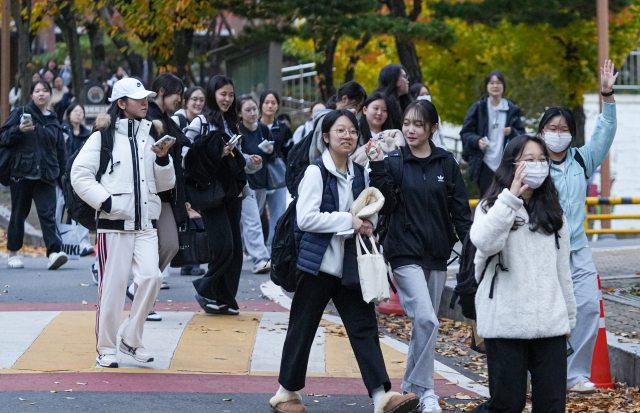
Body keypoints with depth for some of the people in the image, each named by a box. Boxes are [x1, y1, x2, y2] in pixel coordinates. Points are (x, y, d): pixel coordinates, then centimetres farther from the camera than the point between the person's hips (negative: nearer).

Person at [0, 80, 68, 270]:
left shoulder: (54, 122, 14)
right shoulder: (20, 113, 4)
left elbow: (60, 151, 18)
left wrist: (62, 173, 11)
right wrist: (18, 130, -18)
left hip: (46, 176, 1)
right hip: (21, 174, -1)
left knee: (48, 212, -13)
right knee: (18, 213, 7)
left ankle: (54, 252, -25)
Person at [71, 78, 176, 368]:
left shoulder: (151, 135, 14)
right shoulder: (104, 136, -1)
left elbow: (165, 184, 16)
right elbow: (80, 176, -5)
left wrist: (163, 159, -2)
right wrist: (105, 202, -14)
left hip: (145, 223, 4)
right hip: (114, 223, -4)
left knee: (151, 277, -10)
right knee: (112, 285, -2)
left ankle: (131, 339, 7)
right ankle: (105, 348, 11)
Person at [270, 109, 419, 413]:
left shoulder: (360, 173, 10)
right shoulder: (316, 172, -8)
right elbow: (305, 218, -17)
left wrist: (367, 223, 0)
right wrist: (348, 220, -20)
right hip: (319, 263, -5)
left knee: (365, 328, -4)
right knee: (302, 328, 5)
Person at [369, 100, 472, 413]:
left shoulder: (446, 163, 4)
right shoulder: (394, 162, -2)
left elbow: (461, 210, 6)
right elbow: (386, 207, -11)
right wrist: (378, 168, -19)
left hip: (437, 255, 4)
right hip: (406, 254, -4)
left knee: (426, 322, 10)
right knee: (425, 319, -18)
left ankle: (411, 387, 24)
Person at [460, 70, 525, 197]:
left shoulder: (512, 109, 9)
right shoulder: (478, 108, 5)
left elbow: (521, 134, 10)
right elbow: (465, 133, 5)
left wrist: (512, 132, -13)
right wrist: (477, 141, -15)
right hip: (485, 164, -1)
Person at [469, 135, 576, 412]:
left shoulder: (552, 213, 15)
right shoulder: (492, 206, 0)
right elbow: (485, 243, -22)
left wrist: (568, 317, 19)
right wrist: (511, 197, -23)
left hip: (550, 324, 4)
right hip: (506, 324, -4)